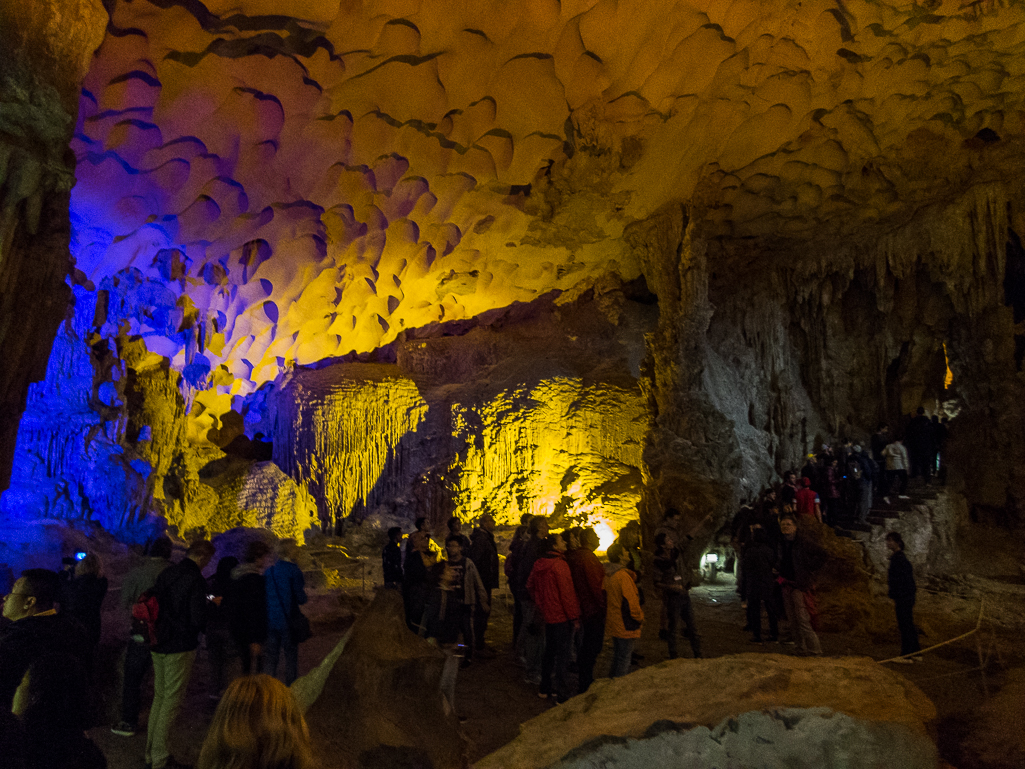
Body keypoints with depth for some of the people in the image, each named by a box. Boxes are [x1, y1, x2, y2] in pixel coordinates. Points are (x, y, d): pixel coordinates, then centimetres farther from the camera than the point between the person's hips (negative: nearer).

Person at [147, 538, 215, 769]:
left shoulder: (166, 574, 5)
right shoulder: (195, 579, -19)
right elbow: (198, 620, -20)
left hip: (159, 645, 8)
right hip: (180, 647, -8)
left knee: (159, 697, 18)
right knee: (172, 700, 2)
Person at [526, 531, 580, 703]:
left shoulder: (539, 564, 5)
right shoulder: (559, 565, -20)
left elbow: (530, 586, 16)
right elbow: (567, 593, -19)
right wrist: (574, 617, -12)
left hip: (548, 615, 8)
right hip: (562, 617, -8)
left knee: (549, 652, 19)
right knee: (562, 655, 1)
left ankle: (545, 689, 29)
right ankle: (562, 695, 8)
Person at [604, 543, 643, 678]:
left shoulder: (608, 575, 7)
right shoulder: (623, 576, -21)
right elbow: (631, 602, -20)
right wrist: (640, 618, -6)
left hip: (613, 625, 9)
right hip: (626, 626, -9)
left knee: (617, 657, 20)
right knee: (624, 658, 1)